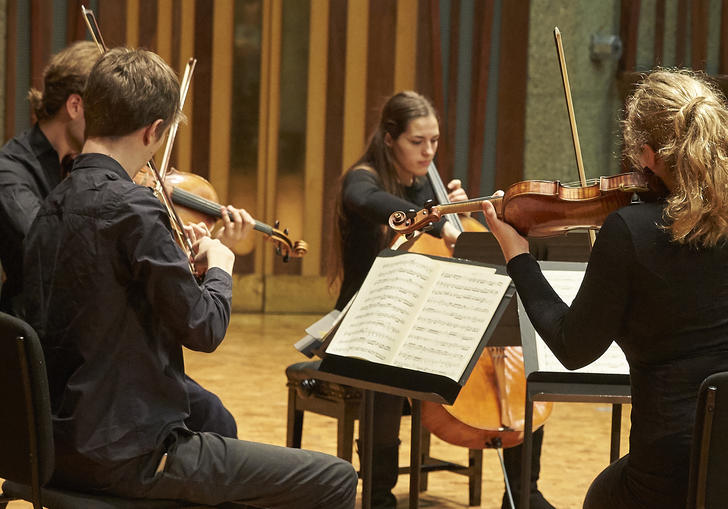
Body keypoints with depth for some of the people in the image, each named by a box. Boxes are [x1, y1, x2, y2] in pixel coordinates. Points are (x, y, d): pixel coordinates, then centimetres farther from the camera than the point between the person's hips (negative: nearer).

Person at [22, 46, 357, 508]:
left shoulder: (53, 206, 7)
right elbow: (204, 329, -16)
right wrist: (220, 269, 2)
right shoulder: (132, 209, -20)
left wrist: (187, 262, 12)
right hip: (127, 458, -10)